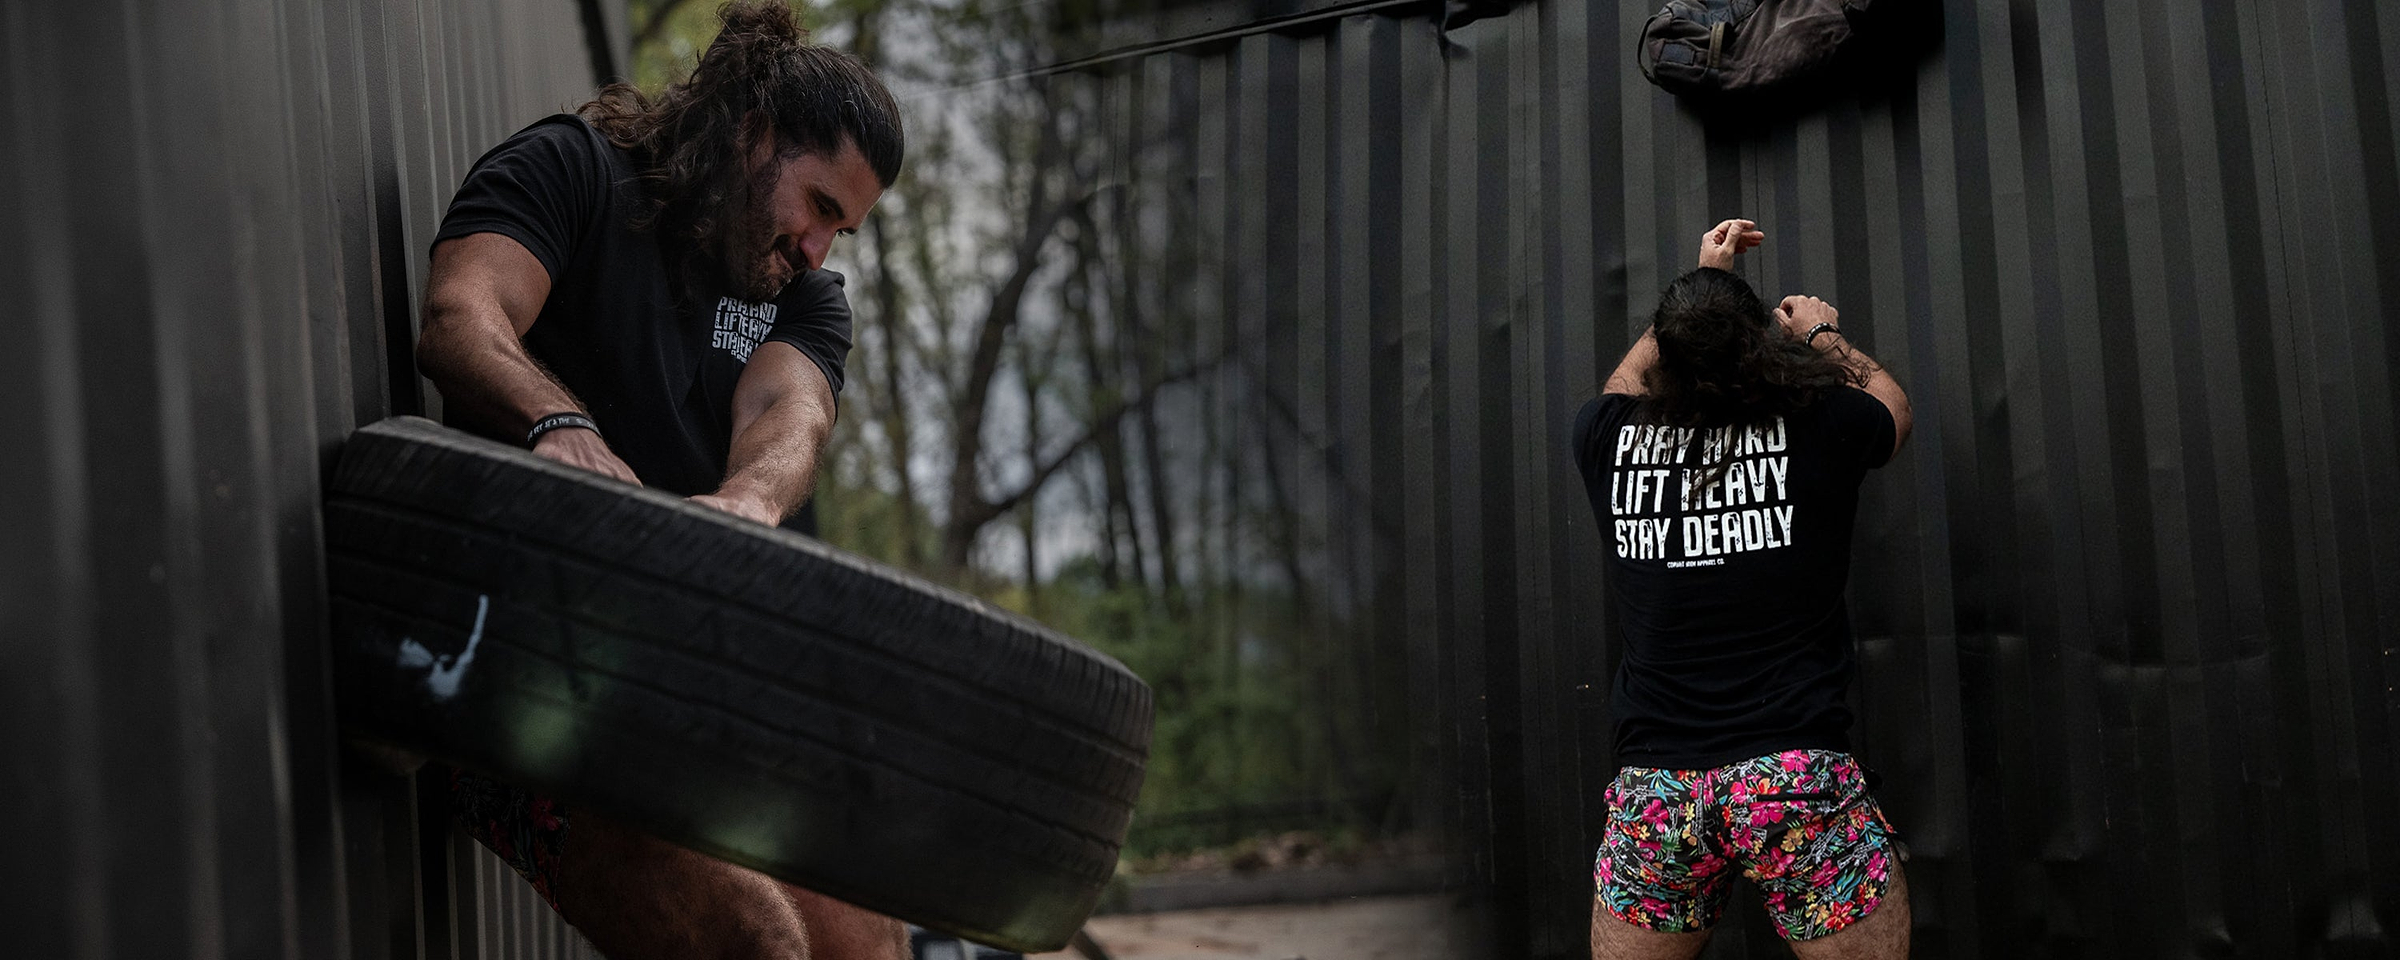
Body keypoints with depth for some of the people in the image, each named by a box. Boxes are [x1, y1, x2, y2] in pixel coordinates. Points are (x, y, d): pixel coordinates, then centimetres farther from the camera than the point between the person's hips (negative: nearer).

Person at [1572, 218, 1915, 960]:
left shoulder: (1609, 441, 4)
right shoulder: (1816, 426, -2)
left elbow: (1624, 388, 30)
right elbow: (1891, 404, 22)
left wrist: (1699, 282, 38)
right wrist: (1823, 334, 38)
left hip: (1653, 788, 2)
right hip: (1799, 778, -2)